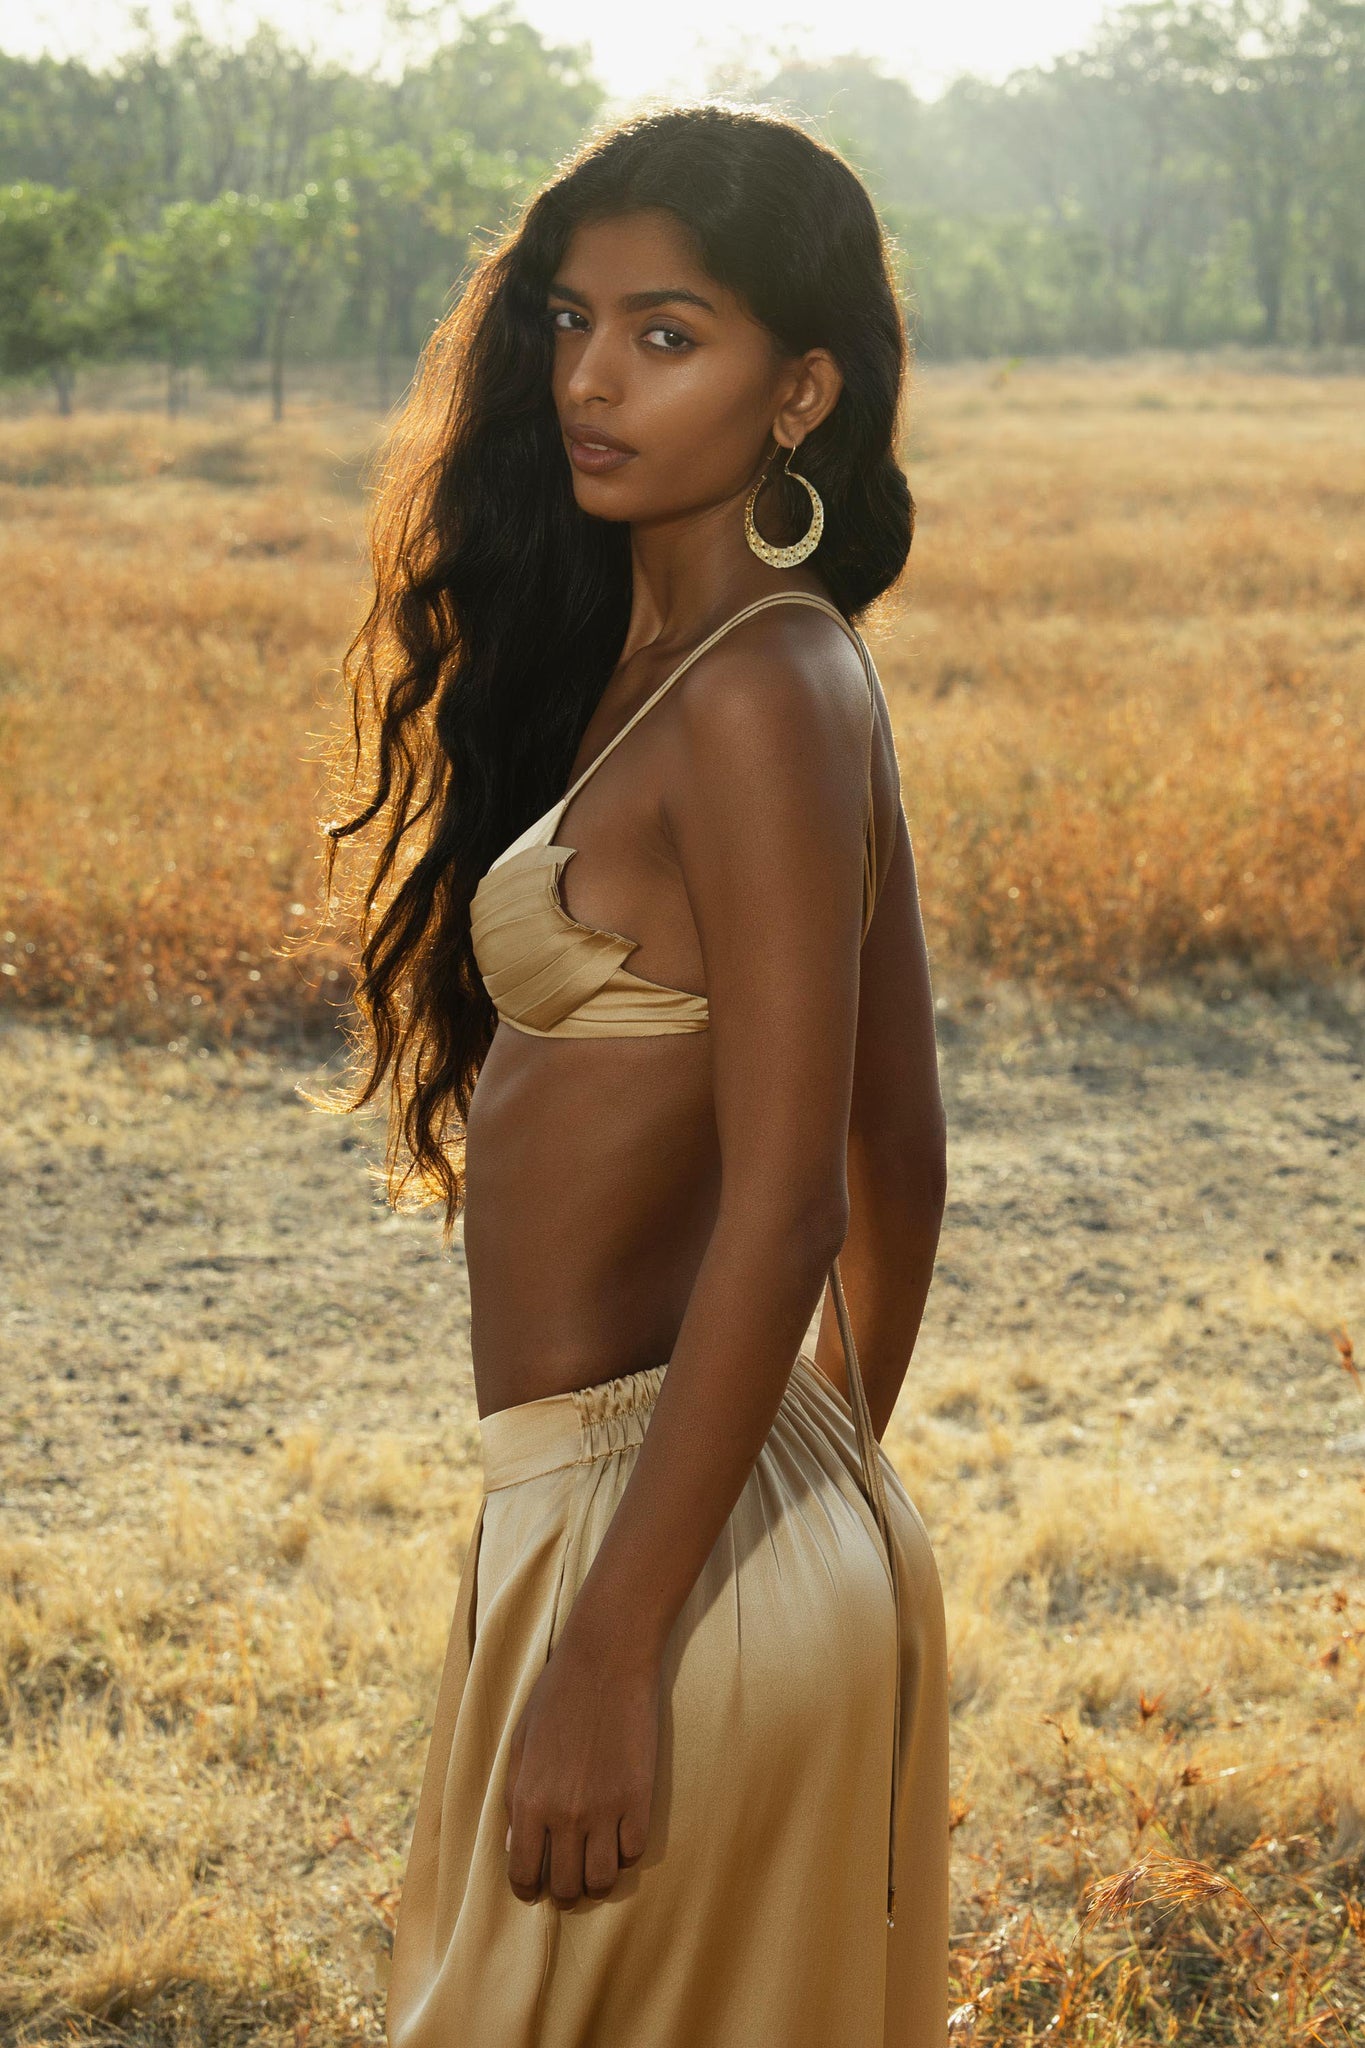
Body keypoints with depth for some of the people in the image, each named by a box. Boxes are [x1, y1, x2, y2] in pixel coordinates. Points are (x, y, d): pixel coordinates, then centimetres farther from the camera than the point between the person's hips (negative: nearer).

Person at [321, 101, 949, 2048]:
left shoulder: (763, 698, -18)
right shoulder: (668, 662, 9)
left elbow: (784, 1203, -22)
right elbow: (900, 1151, 14)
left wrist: (610, 1655, -22)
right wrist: (840, 1483, 23)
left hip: (677, 1527, -9)